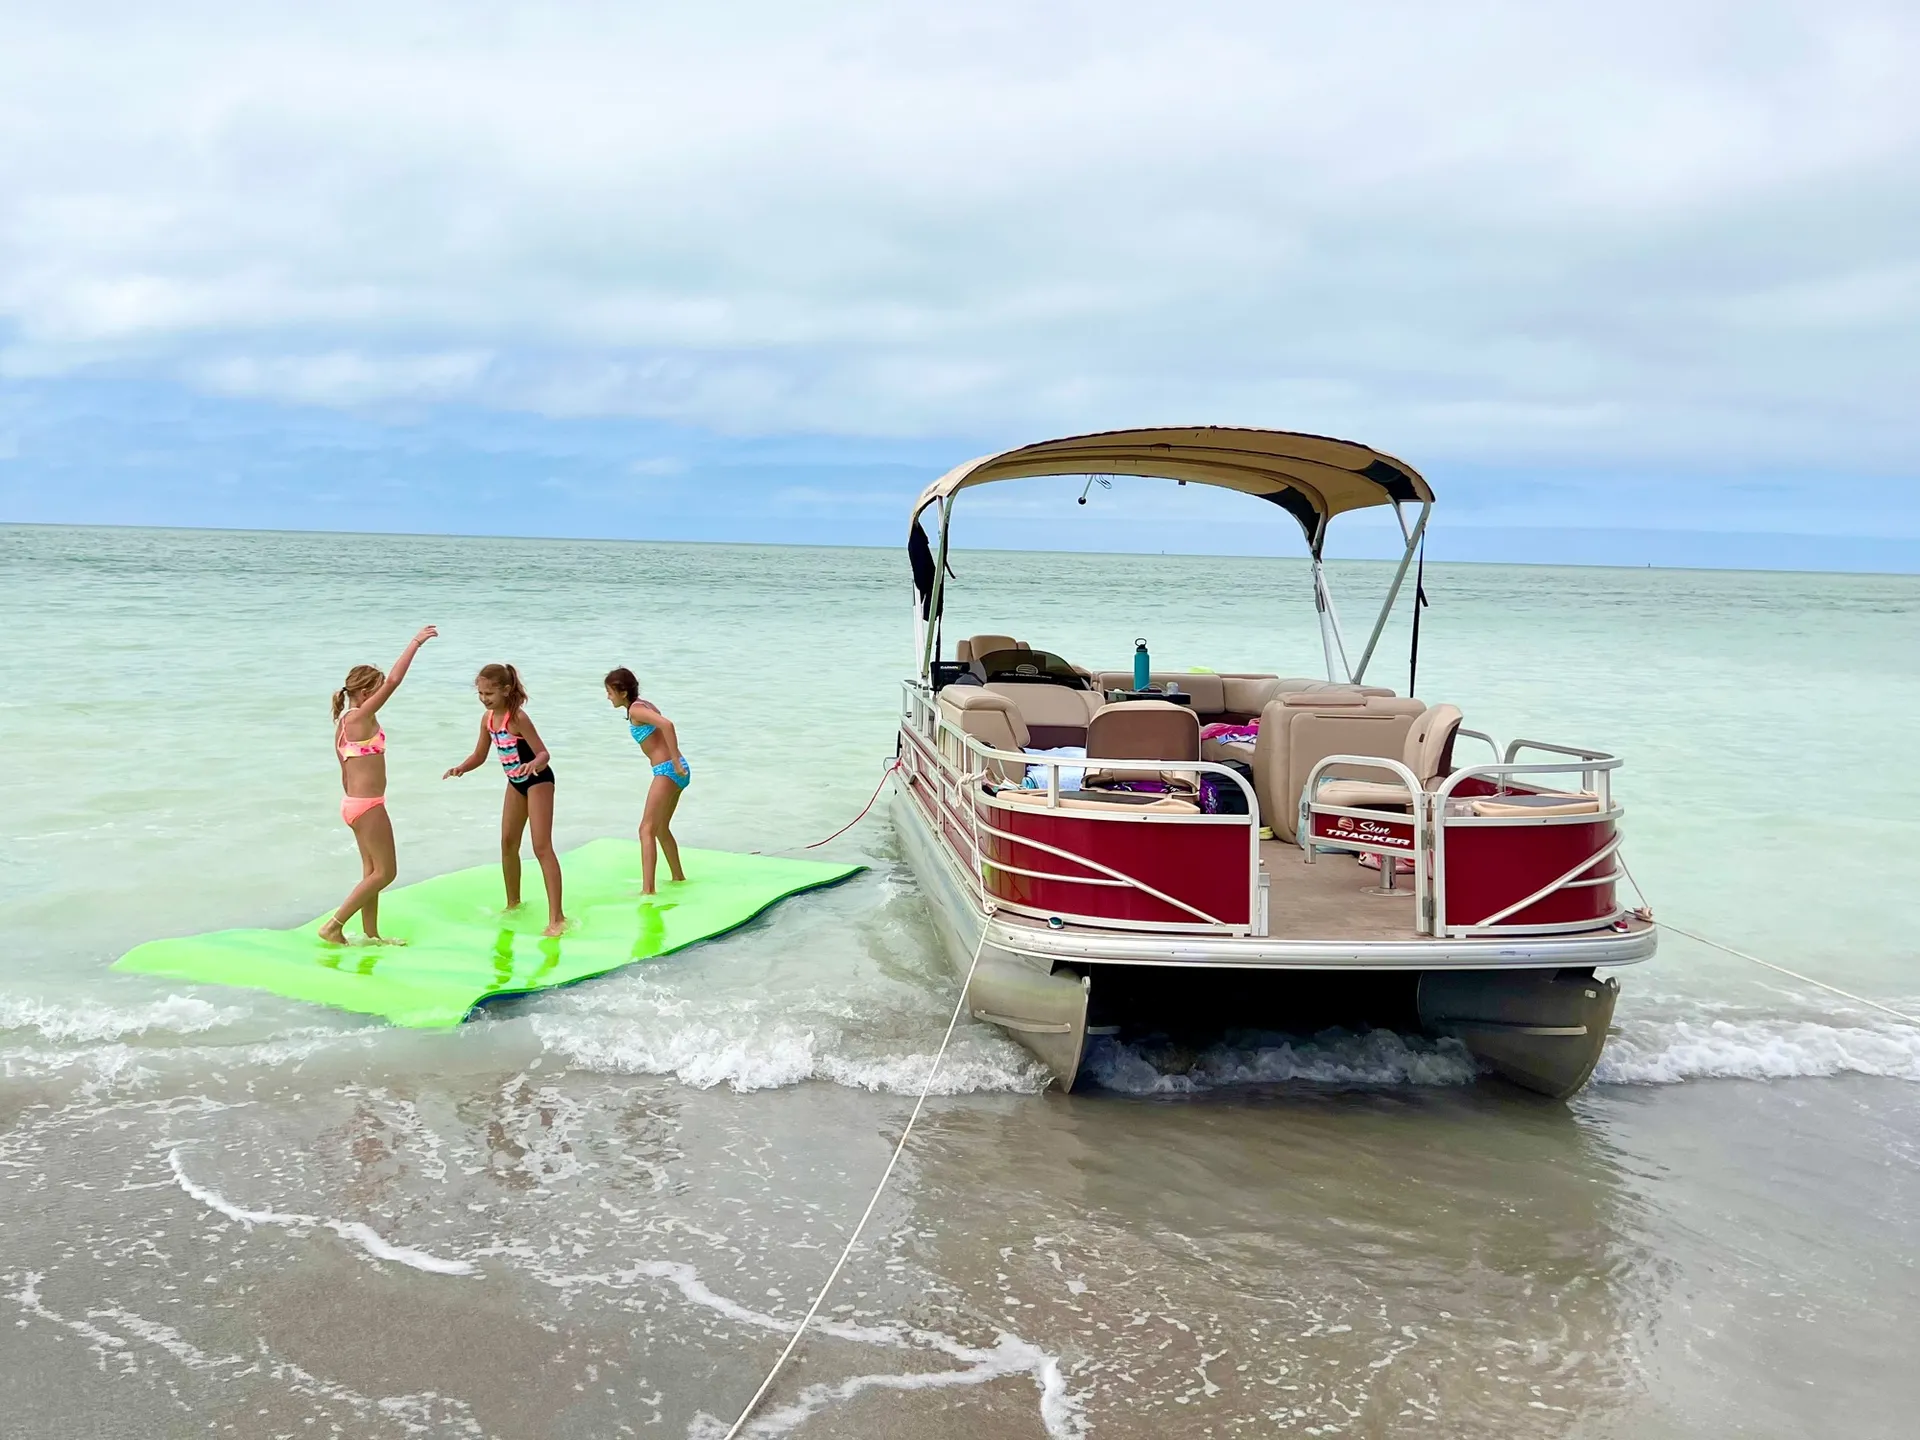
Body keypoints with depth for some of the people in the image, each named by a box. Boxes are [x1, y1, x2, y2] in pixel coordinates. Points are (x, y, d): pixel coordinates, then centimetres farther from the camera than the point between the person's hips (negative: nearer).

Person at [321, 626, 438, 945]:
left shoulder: (344, 722, 11)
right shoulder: (361, 717, -17)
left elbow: (345, 771, 16)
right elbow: (393, 681, -23)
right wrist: (416, 642, -18)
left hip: (354, 801, 10)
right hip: (368, 805, -10)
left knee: (372, 871, 16)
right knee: (385, 872, -1)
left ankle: (371, 935, 22)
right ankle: (334, 926, 0)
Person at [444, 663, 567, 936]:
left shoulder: (517, 718, -23)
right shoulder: (488, 719, -1)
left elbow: (544, 753, -24)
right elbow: (479, 755, 9)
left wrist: (534, 765, -46)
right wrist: (460, 768, -11)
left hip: (538, 780, -8)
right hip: (516, 782, 8)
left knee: (542, 846, -13)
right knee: (508, 843, 15)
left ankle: (556, 917, -14)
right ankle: (513, 903, 33)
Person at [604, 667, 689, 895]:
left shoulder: (635, 709, -13)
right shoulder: (645, 705, 15)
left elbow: (667, 725, -29)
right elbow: (665, 726, 25)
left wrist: (675, 761, -26)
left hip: (668, 771, -10)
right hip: (676, 771, 10)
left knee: (647, 830, -12)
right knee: (661, 828, 24)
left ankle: (648, 890, -19)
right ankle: (678, 877, 37)